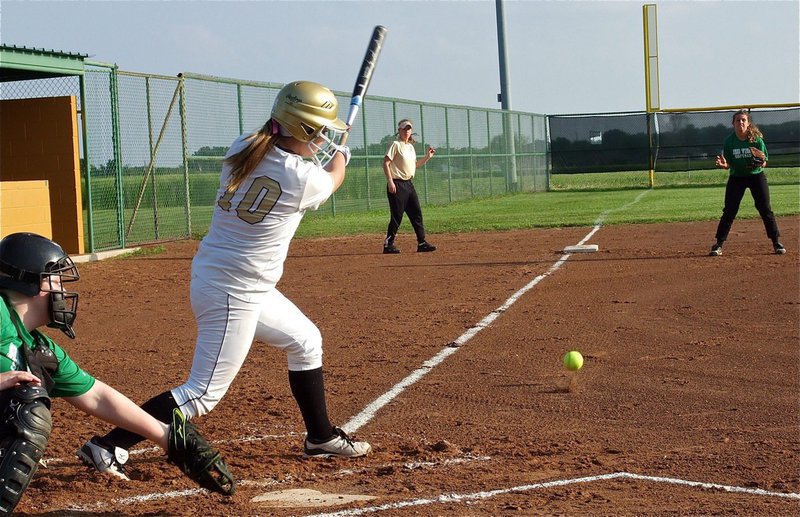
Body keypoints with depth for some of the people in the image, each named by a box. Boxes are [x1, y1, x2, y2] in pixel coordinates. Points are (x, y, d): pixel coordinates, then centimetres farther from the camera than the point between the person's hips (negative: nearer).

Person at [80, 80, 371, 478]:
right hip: (233, 293, -9)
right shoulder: (302, 179, -17)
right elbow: (332, 179, 8)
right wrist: (339, 154, 29)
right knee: (203, 393, -3)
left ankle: (321, 437, 36)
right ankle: (107, 446, -4)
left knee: (304, 341, 24)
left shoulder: (241, 149, -2)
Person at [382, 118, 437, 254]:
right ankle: (388, 244, 2)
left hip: (409, 184, 8)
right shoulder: (396, 145, -8)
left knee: (416, 213, 6)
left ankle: (422, 243, 10)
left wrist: (427, 157, 16)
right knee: (397, 216, -6)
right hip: (397, 184, -8)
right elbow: (386, 163, -15)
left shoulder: (411, 147, 16)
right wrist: (390, 182, -22)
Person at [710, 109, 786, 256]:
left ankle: (776, 243, 6)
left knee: (765, 210, -3)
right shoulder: (729, 141, -8)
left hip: (756, 176, -1)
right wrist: (724, 165, -26)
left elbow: (764, 163, -6)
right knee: (729, 211, -4)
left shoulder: (757, 139, -11)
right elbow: (729, 164, -4)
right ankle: (719, 244, 2)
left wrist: (760, 162, -29)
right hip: (736, 178, 1)